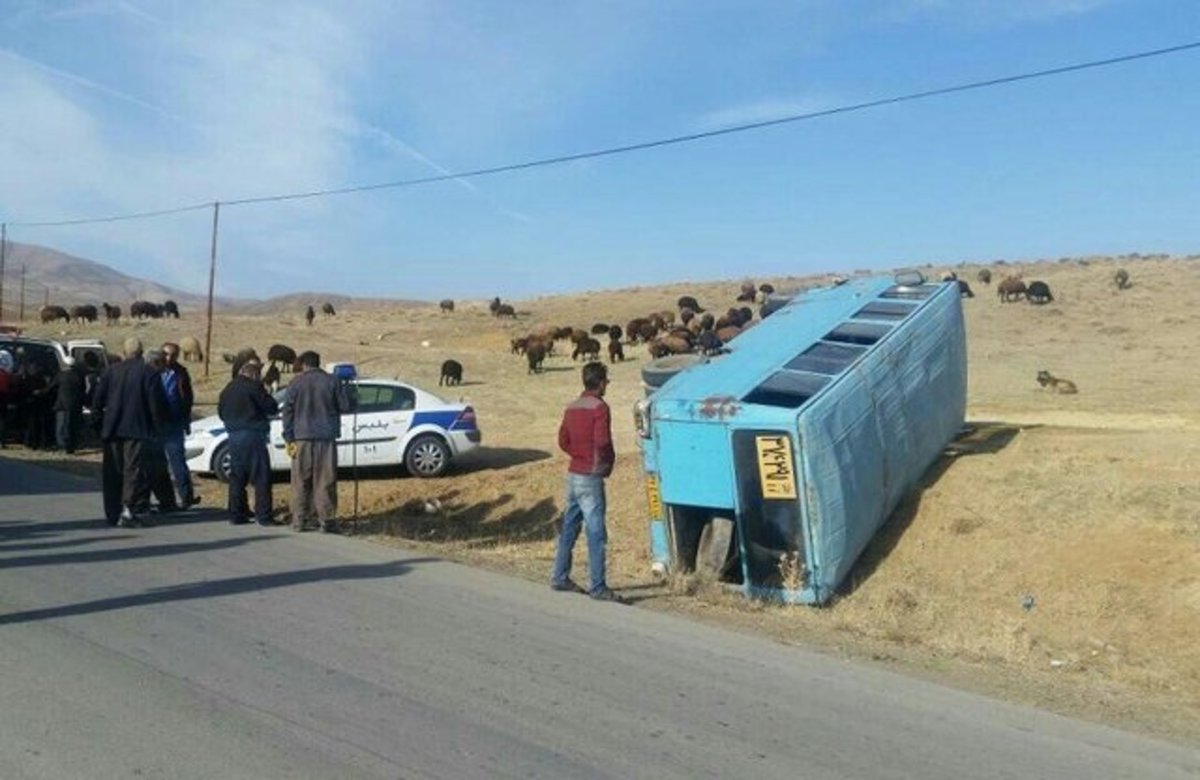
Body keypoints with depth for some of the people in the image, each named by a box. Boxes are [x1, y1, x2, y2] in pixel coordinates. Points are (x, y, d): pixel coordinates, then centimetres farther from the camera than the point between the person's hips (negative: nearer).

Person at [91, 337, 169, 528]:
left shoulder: (111, 371, 6)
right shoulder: (148, 373, -6)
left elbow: (97, 399, 6)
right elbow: (156, 403, -8)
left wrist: (100, 419, 16)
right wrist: (157, 426, 3)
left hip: (112, 431, 4)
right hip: (137, 430, -4)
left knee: (113, 472, 11)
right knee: (134, 469, -2)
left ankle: (113, 512, 15)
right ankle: (129, 510, -11)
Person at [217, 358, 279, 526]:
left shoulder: (228, 388, 12)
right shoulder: (253, 387, -11)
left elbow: (220, 412, 20)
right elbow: (272, 407, -10)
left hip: (234, 436, 7)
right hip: (252, 435, -7)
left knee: (237, 476, 13)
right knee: (261, 477, -3)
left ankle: (236, 514, 14)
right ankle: (263, 516, -5)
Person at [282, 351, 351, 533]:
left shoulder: (296, 383, 3)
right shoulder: (332, 381, 1)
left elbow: (287, 411, 1)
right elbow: (345, 406, 2)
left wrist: (289, 438, 4)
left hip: (302, 438, 0)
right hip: (326, 437, 0)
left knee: (301, 482, 7)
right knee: (325, 482, 2)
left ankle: (299, 521, 7)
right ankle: (327, 521, -1)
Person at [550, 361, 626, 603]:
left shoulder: (572, 407, 10)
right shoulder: (599, 407, -14)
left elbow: (563, 441, 13)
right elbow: (602, 441, -23)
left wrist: (580, 455, 11)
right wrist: (608, 460, -5)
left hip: (573, 474, 8)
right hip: (591, 477, -8)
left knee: (569, 527, 15)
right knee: (596, 533, -5)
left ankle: (560, 577, 23)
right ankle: (597, 587, -3)